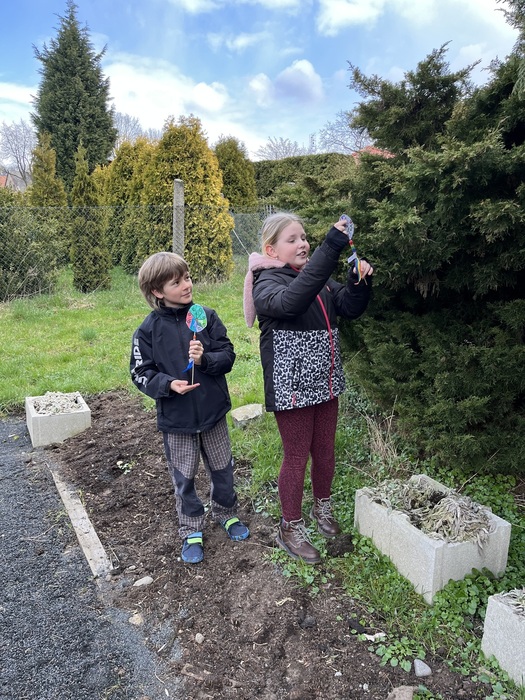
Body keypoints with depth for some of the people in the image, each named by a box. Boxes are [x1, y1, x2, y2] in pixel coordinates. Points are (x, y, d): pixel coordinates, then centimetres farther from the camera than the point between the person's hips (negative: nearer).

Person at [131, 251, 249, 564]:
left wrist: (205, 359, -24)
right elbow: (141, 373, -6)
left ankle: (227, 513, 44)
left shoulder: (207, 316, -6)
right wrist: (168, 384, -23)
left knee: (223, 470, 18)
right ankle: (191, 530, 35)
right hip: (176, 419, -1)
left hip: (213, 411, 2)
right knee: (184, 478, 14)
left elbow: (228, 356, -5)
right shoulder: (149, 329, -10)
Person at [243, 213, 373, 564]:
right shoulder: (267, 282, -14)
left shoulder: (318, 278, 7)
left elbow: (351, 308, 5)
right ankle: (291, 528, 27)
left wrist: (360, 281, -17)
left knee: (325, 451, 19)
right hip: (292, 387, -6)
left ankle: (323, 508, 44)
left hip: (325, 383, 7)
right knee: (297, 457, 7)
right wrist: (331, 248, -41)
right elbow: (291, 301, -37)